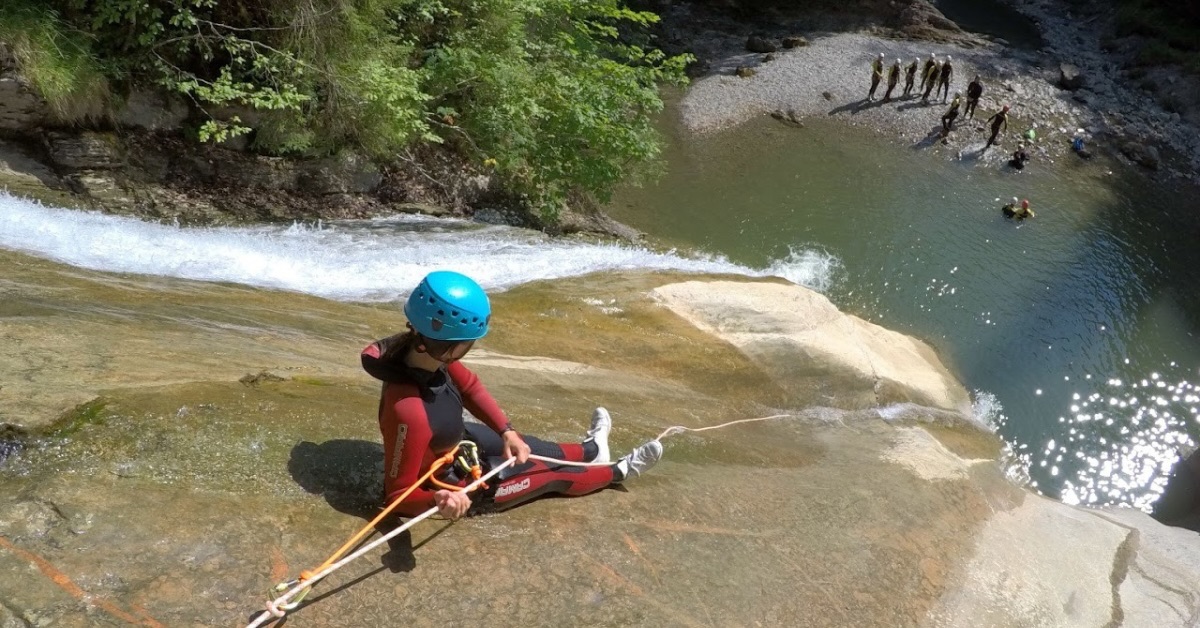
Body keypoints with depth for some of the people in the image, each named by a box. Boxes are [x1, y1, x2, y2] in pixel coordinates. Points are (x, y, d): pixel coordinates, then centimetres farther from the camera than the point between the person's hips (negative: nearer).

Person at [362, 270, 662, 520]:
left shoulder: (423, 349, -23)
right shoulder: (410, 411, -45)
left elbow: (469, 386, -4)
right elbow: (399, 493, -31)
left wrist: (507, 431, -13)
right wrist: (439, 499, -49)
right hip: (449, 483, -6)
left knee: (525, 447, 25)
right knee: (551, 474, 11)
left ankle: (590, 448, 55)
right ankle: (619, 472, 37)